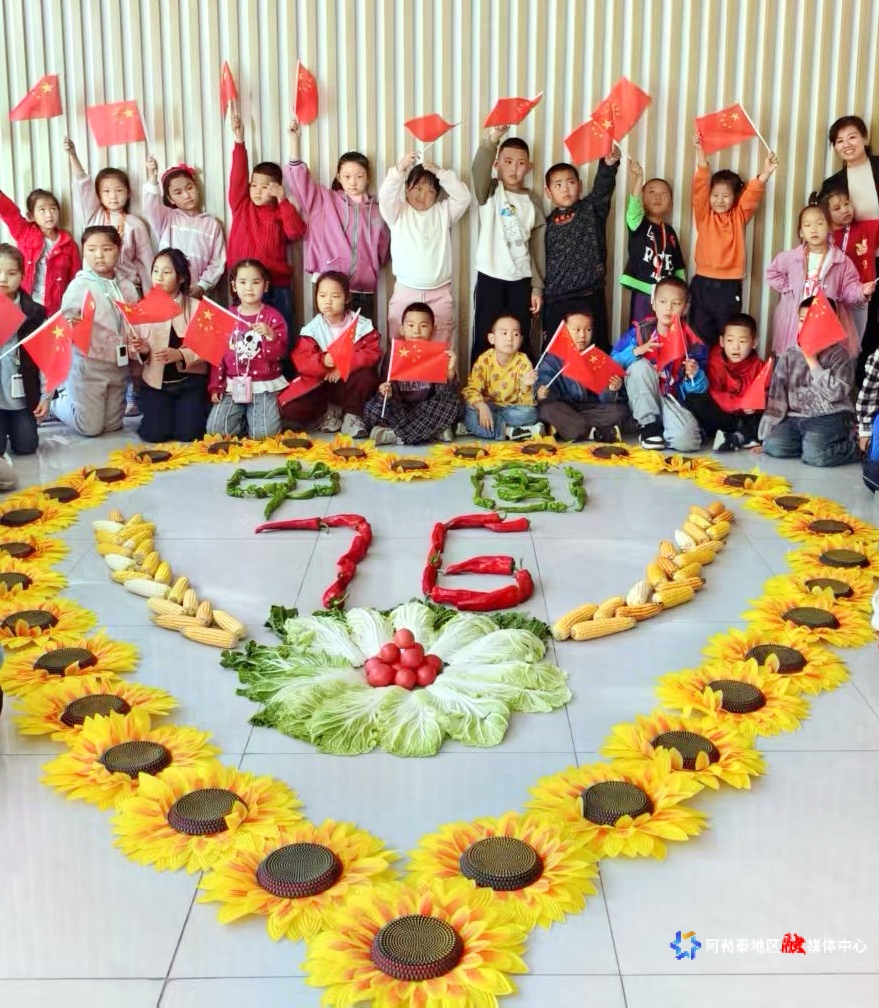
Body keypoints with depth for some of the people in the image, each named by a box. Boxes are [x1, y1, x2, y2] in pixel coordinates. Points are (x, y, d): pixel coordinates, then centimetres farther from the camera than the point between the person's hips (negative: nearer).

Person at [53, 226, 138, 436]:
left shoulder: (127, 287, 5)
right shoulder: (79, 285, -9)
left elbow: (134, 326, 12)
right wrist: (71, 325, -32)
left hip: (119, 365, 5)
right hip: (89, 364, -5)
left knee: (112, 426, 12)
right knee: (90, 428, -1)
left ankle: (73, 396, 37)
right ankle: (58, 400, 28)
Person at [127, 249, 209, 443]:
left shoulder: (196, 307, -4)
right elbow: (138, 351, 7)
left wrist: (180, 355, -27)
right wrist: (143, 350, -16)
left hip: (189, 381, -1)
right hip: (155, 381, 2)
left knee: (188, 433, -13)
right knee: (155, 433, -13)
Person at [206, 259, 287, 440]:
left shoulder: (273, 316, -3)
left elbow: (279, 354, -9)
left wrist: (270, 335, -28)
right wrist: (215, 386, 6)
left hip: (264, 386, -3)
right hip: (233, 385, 3)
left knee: (264, 434, -19)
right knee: (215, 430, -13)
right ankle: (243, 418, 18)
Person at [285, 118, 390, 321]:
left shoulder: (377, 210, 9)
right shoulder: (326, 200, 7)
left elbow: (382, 251, 16)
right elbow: (299, 179, -1)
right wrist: (294, 139, -7)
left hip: (363, 291, 2)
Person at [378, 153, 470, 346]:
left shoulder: (443, 212, 9)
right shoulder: (398, 213, 4)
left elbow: (463, 197, -4)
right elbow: (385, 196, -14)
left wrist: (440, 172, -13)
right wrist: (399, 169, -30)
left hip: (440, 293, 1)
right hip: (405, 292, -1)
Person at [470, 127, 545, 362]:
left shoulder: (533, 201, 7)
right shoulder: (490, 192, -1)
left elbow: (538, 247, 9)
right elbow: (478, 170, -24)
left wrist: (537, 287, 4)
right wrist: (492, 139, -43)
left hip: (521, 280, 3)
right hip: (490, 277, -2)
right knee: (485, 340, -1)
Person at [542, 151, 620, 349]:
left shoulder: (591, 209, 5)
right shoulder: (547, 223, 10)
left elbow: (602, 187, -16)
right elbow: (541, 263, 13)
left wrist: (609, 164, -37)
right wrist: (539, 293, 10)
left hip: (590, 298, -2)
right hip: (556, 302, 2)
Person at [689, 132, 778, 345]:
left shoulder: (739, 217, 6)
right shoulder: (704, 215, 4)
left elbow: (753, 194, -7)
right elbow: (700, 185, -7)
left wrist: (765, 173, -26)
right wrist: (700, 151, -18)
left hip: (729, 286, 0)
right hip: (703, 284, 0)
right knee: (699, 338, 4)